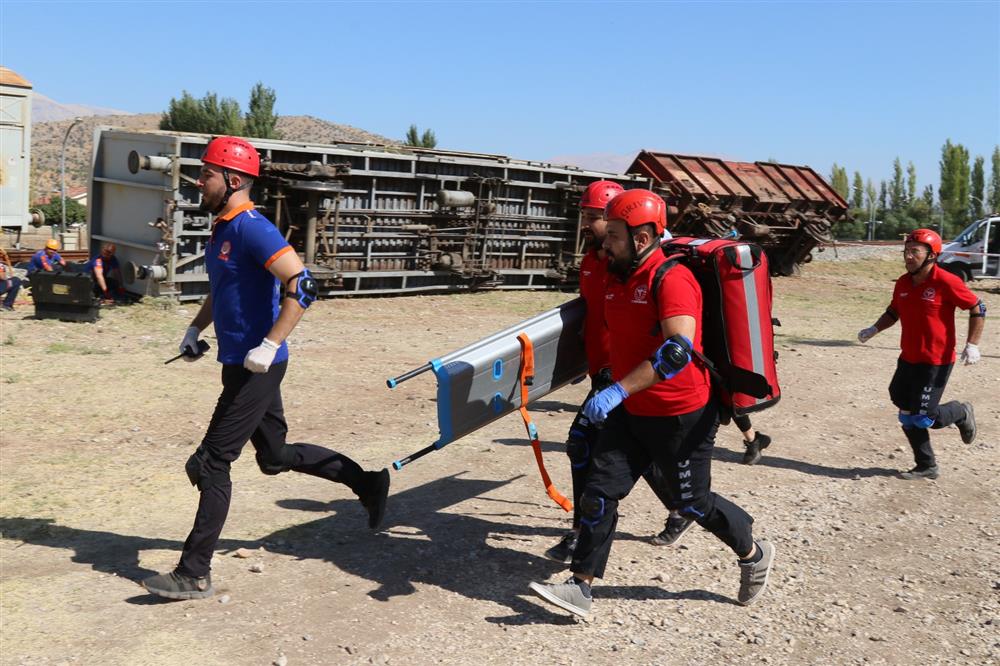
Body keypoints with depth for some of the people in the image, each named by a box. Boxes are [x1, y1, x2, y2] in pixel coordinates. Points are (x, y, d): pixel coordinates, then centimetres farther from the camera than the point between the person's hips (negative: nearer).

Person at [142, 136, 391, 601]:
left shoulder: (252, 228, -17)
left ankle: (194, 576, 6)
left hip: (256, 367, -10)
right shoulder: (221, 228, 13)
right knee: (276, 456, 19)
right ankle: (366, 482, 29)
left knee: (212, 464, -5)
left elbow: (302, 287, -25)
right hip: (240, 364, 10)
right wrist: (195, 328, 17)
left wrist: (270, 345, -28)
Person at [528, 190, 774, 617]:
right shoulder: (616, 278, 6)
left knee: (693, 503, 8)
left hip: (681, 416, -8)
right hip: (630, 413, 8)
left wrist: (619, 390, -38)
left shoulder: (671, 278, -22)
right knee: (599, 492, 1)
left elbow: (679, 350, -34)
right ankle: (580, 589, 9)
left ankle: (755, 555, 35)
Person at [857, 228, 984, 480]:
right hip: (908, 360, 7)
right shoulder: (903, 282, 4)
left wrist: (972, 345, -14)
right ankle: (926, 467, 25)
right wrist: (874, 329, 1)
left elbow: (978, 308, -8)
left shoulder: (946, 282, -16)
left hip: (936, 362, -7)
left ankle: (961, 412, 26)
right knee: (907, 416, 9)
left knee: (923, 418, -5)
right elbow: (893, 312, 18)